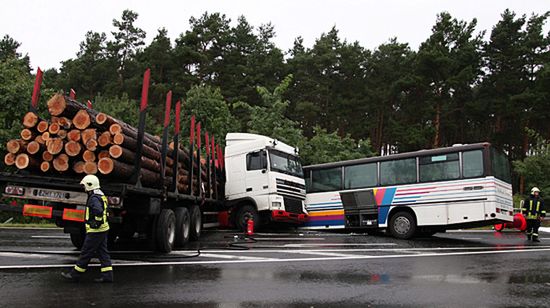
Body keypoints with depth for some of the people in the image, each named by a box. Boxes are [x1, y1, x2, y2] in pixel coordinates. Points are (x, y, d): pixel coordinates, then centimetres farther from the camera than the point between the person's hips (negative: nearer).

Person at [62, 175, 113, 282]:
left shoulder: (94, 198, -17)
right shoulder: (101, 196, 15)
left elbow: (99, 211, -34)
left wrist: (96, 224, -23)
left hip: (95, 231, -10)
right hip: (103, 229, 10)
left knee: (86, 253, 2)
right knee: (103, 252, 9)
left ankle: (75, 274, 13)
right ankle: (107, 276, 9)